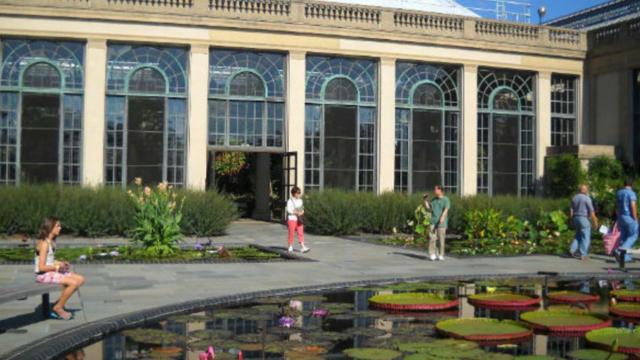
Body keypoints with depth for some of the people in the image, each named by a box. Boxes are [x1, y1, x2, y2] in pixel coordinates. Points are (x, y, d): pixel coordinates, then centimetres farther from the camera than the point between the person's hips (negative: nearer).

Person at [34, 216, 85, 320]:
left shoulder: (51, 242, 11)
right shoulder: (44, 244, -18)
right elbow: (41, 267, -22)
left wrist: (60, 263, 2)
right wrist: (57, 267, -12)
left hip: (52, 272, 10)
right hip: (43, 275, -10)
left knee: (80, 279, 3)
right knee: (73, 283, -23)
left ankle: (59, 305, 6)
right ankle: (58, 308, -5)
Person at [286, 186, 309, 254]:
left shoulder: (300, 200, 13)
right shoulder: (290, 201, -6)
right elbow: (289, 210, -14)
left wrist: (302, 212, -5)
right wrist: (296, 213, -22)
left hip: (299, 219, 5)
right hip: (292, 219, -5)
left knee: (301, 233, -2)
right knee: (291, 233, 1)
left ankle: (303, 247, -7)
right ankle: (290, 247, 13)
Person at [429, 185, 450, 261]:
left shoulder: (445, 199, -3)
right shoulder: (433, 200, 16)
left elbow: (446, 210, -15)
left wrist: (442, 218, -32)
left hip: (441, 222, -4)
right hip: (433, 221, 4)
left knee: (441, 239, 0)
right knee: (432, 238, -5)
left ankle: (441, 255, 9)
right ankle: (432, 255, -3)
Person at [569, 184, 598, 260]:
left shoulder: (574, 198, 9)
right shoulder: (587, 198, -9)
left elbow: (571, 210, 10)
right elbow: (591, 211, -10)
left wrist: (572, 219, 17)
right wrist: (595, 221, -3)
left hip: (575, 218, 7)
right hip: (584, 218, -6)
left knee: (578, 235, 18)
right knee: (586, 237, 0)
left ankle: (573, 249, 4)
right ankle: (583, 254, -3)